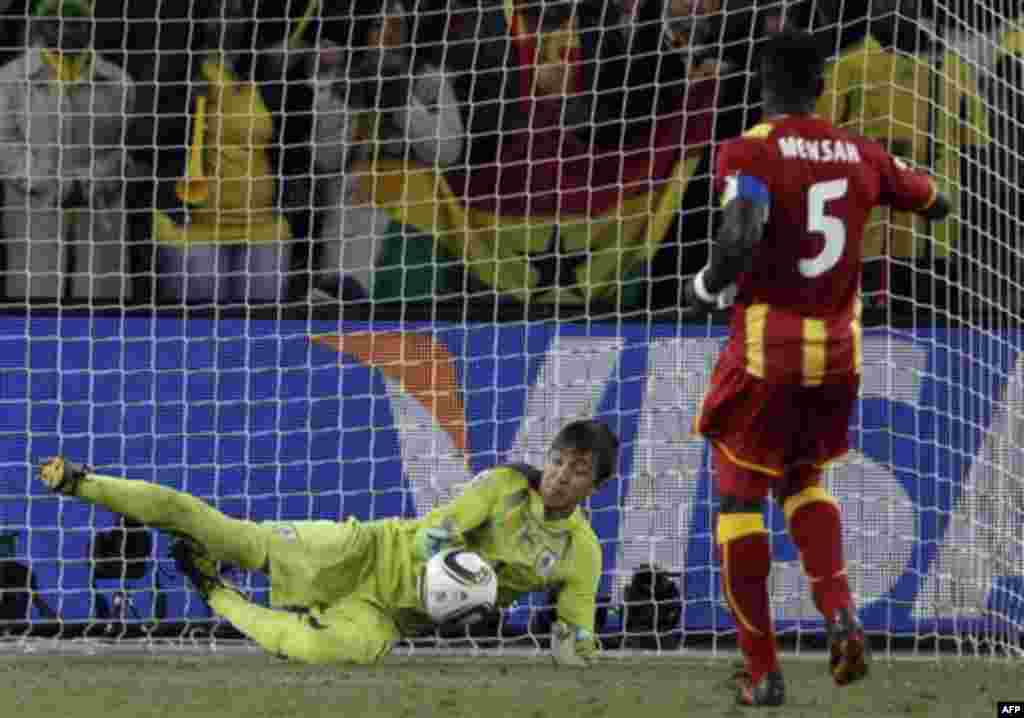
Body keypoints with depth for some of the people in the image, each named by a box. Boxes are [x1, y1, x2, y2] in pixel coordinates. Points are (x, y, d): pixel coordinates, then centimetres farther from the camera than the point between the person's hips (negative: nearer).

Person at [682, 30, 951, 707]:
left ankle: (763, 672, 7)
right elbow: (939, 202, 19)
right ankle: (840, 611, 2)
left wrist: (706, 288, -9)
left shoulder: (749, 152, -11)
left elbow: (741, 238, -27)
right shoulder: (862, 154, 3)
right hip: (838, 353, 5)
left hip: (765, 351, -5)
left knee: (739, 494, 10)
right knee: (803, 477, 26)